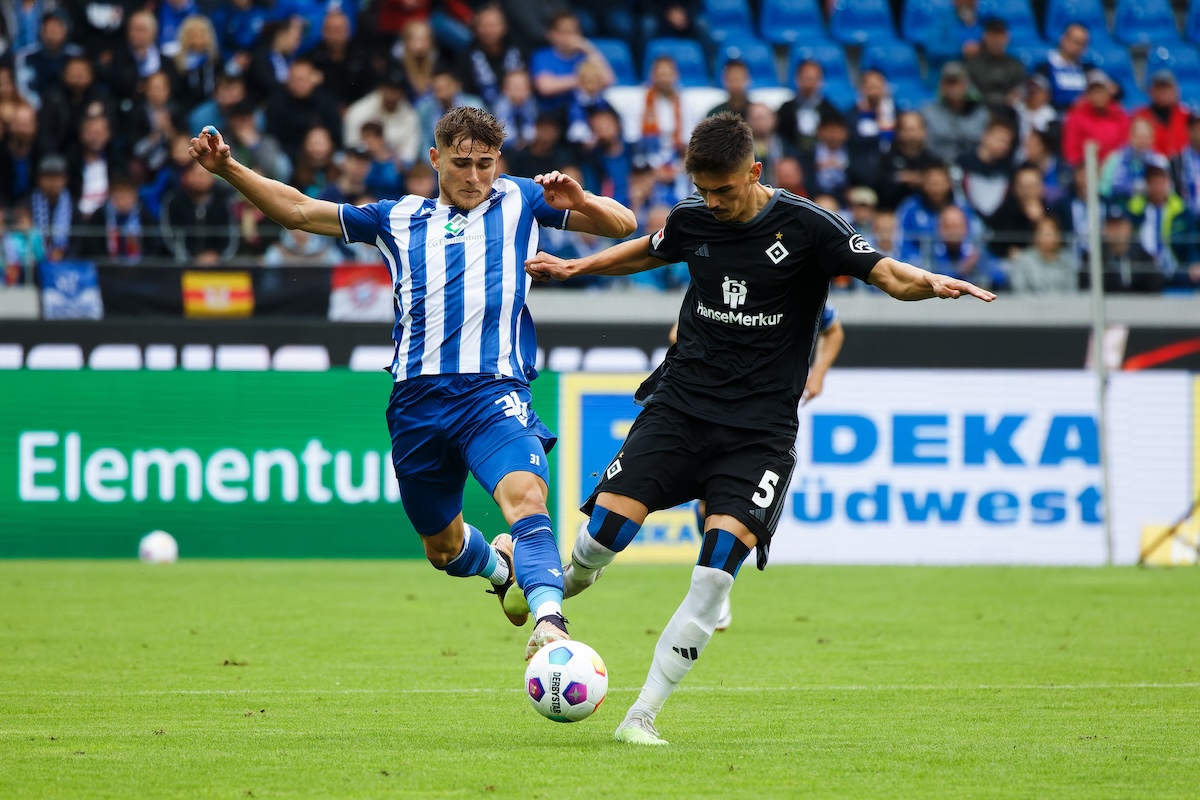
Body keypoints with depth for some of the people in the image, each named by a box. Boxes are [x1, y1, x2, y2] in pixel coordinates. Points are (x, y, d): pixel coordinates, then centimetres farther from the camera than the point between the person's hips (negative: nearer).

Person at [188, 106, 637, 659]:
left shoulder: (518, 201, 15)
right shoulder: (399, 218, 19)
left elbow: (622, 225, 13)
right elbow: (298, 211, 21)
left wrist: (579, 201, -8)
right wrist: (228, 169, 10)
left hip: (494, 390, -3)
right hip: (418, 400, 3)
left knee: (525, 496, -30)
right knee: (444, 548, 14)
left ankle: (549, 623, -42)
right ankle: (499, 563, 46)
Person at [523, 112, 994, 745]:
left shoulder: (805, 228, -8)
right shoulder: (691, 220, 4)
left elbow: (887, 273, -12)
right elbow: (649, 250, 28)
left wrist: (932, 284, -32)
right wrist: (574, 267, 28)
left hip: (759, 426, -3)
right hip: (680, 403, 3)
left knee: (719, 565, -19)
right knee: (608, 526, -14)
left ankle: (643, 715, -12)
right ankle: (573, 577, 25)